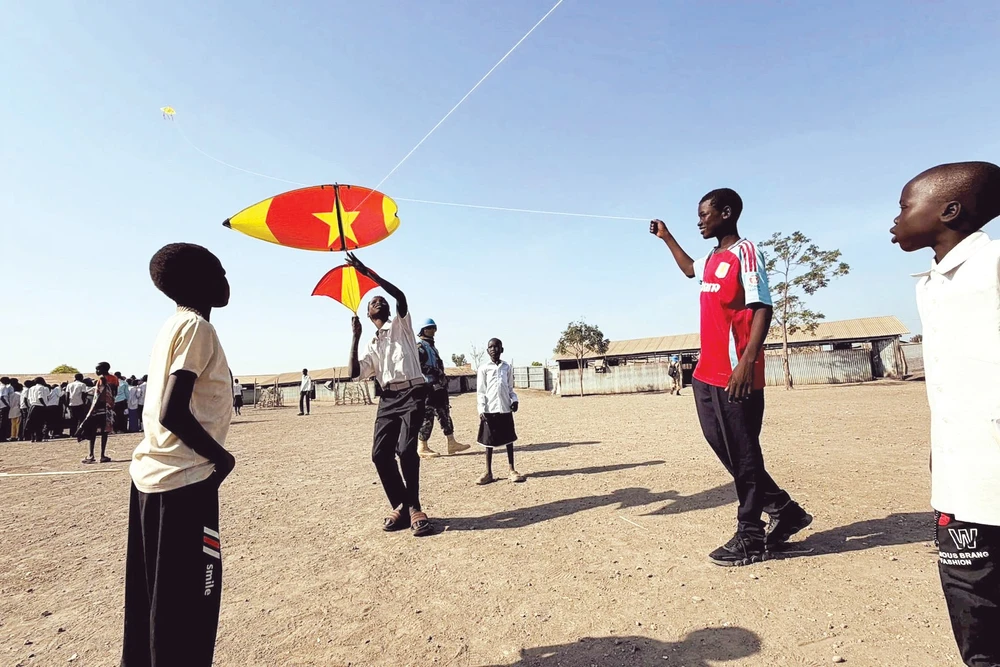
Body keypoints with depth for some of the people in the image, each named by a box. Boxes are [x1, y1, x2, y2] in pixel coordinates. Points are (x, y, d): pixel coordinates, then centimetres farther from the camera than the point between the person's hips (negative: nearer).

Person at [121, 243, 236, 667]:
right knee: (190, 597, 2)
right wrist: (221, 457, -10)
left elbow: (166, 408, 15)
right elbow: (173, 412, -23)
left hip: (152, 473, 9)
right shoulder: (196, 326, -14)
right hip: (184, 479, -9)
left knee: (154, 593, 19)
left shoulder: (173, 326, 13)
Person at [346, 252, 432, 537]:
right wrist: (355, 337, 6)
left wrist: (367, 272, -6)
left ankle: (413, 507, 0)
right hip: (388, 399, 5)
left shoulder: (401, 324, 12)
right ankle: (400, 506, 12)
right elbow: (355, 373, 9)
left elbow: (400, 295, -7)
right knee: (380, 453, -4)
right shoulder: (372, 346, 23)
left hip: (412, 393, -5)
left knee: (406, 449, -18)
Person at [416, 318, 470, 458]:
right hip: (428, 388, -10)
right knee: (427, 416, -4)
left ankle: (452, 443, 15)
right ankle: (422, 447, 5)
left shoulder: (432, 345, 21)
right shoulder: (419, 346, -9)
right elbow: (417, 368, -20)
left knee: (445, 413, 10)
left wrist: (443, 379, 19)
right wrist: (429, 383, -23)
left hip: (438, 386, 10)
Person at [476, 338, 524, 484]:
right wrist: (481, 410, -9)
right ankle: (488, 473, 15)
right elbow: (480, 391, -2)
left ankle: (512, 470, 17)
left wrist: (514, 400, -3)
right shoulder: (483, 368, 0)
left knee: (509, 439, 7)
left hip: (505, 409, 3)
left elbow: (510, 387, 14)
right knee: (489, 441, 5)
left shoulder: (507, 367, 8)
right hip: (490, 410, -2)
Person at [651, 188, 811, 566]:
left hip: (735, 375, -9)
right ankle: (785, 511, 32)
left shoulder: (745, 253, -7)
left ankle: (750, 539, 17)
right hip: (707, 375, 9)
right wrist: (666, 238, 41)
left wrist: (747, 361, -26)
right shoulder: (712, 259, 17)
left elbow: (762, 309, -16)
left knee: (743, 456, 2)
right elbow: (689, 269, 41)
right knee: (727, 451, 16)